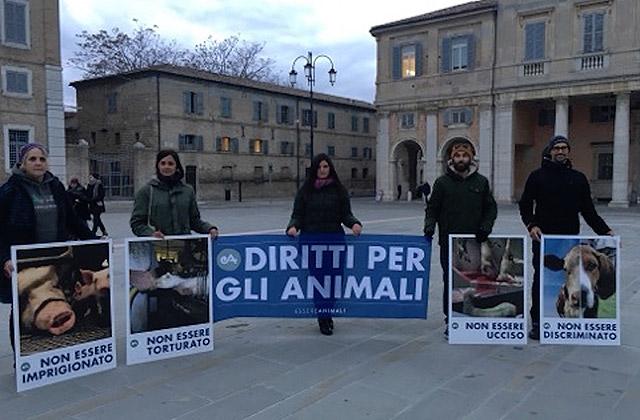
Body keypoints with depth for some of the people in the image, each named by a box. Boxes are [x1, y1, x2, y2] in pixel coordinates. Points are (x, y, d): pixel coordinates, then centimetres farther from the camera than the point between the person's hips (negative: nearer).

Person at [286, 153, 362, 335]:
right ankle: (324, 318, 7)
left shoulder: (339, 190, 7)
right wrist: (293, 226, -15)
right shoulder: (305, 190, 5)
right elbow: (297, 214, 5)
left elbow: (346, 214, 8)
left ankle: (325, 314, 22)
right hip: (311, 239, -1)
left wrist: (354, 223, -12)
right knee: (318, 277, -3)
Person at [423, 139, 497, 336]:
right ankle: (451, 320, 13)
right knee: (450, 281, 3)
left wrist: (485, 228, -4)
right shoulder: (442, 182, 4)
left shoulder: (481, 182, 7)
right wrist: (429, 227, -11)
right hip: (449, 241, -1)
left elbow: (491, 208, 11)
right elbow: (432, 208, 5)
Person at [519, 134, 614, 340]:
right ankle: (537, 323, 10)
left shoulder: (578, 178, 11)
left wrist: (605, 231, 1)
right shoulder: (537, 176, 4)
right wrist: (531, 225, -15)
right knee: (541, 281, 2)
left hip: (570, 239, 2)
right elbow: (525, 205, 2)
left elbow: (588, 210, 12)